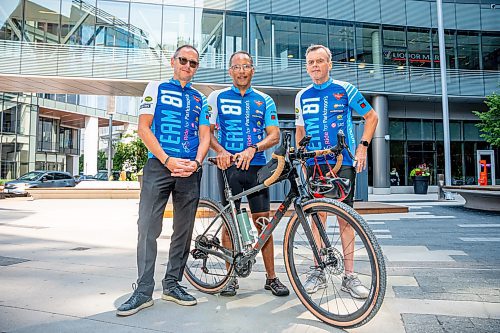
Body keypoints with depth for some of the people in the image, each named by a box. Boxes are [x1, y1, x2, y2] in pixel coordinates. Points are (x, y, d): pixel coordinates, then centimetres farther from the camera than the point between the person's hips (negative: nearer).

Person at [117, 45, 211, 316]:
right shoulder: (156, 88, 9)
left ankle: (172, 284, 18)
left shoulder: (200, 99, 18)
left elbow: (204, 135, 11)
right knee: (148, 228, -8)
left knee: (184, 230, 6)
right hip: (159, 165, -3)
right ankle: (144, 291, 2)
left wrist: (196, 162, -8)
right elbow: (144, 127, 0)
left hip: (190, 170, 4)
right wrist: (168, 160, -12)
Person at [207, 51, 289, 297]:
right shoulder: (217, 97, 10)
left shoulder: (265, 100, 12)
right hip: (229, 166, 0)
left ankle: (271, 277, 11)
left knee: (263, 221, 0)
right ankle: (231, 276, 15)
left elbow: (274, 135, 5)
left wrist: (252, 149, -13)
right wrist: (221, 151, -14)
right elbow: (207, 131, 5)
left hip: (256, 165, 1)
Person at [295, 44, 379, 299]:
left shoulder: (344, 89, 4)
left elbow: (372, 117, 8)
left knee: (345, 218, -1)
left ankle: (349, 275, 10)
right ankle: (319, 273, 14)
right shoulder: (302, 96, 13)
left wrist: (363, 146, -4)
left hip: (343, 163, -2)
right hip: (314, 164, 3)